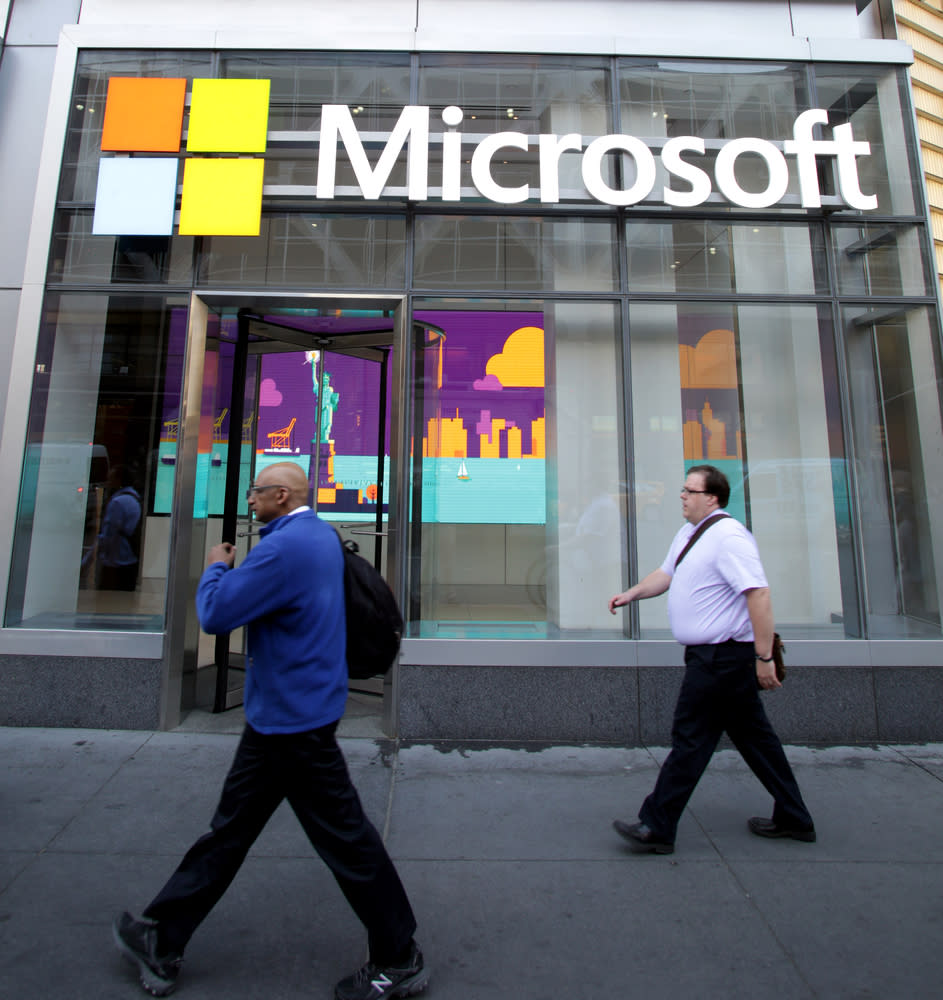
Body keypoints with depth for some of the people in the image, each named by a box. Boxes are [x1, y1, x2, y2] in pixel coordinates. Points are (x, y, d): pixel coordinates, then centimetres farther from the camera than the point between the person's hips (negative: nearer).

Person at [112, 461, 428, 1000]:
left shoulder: (284, 546, -23)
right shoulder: (324, 535, 9)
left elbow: (216, 615, -20)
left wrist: (216, 566, -2)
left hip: (291, 720, -10)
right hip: (282, 715, 10)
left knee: (345, 838, 5)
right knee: (231, 828, 21)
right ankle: (162, 941, 40)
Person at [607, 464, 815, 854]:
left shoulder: (728, 536, -20)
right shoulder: (688, 534, 11)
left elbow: (759, 594, -25)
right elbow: (665, 574, 19)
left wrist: (764, 656, -25)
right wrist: (630, 594, 6)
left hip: (720, 657, -10)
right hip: (711, 655, 10)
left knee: (691, 738, -2)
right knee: (753, 734, 19)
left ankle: (656, 829, 10)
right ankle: (793, 819, 35)